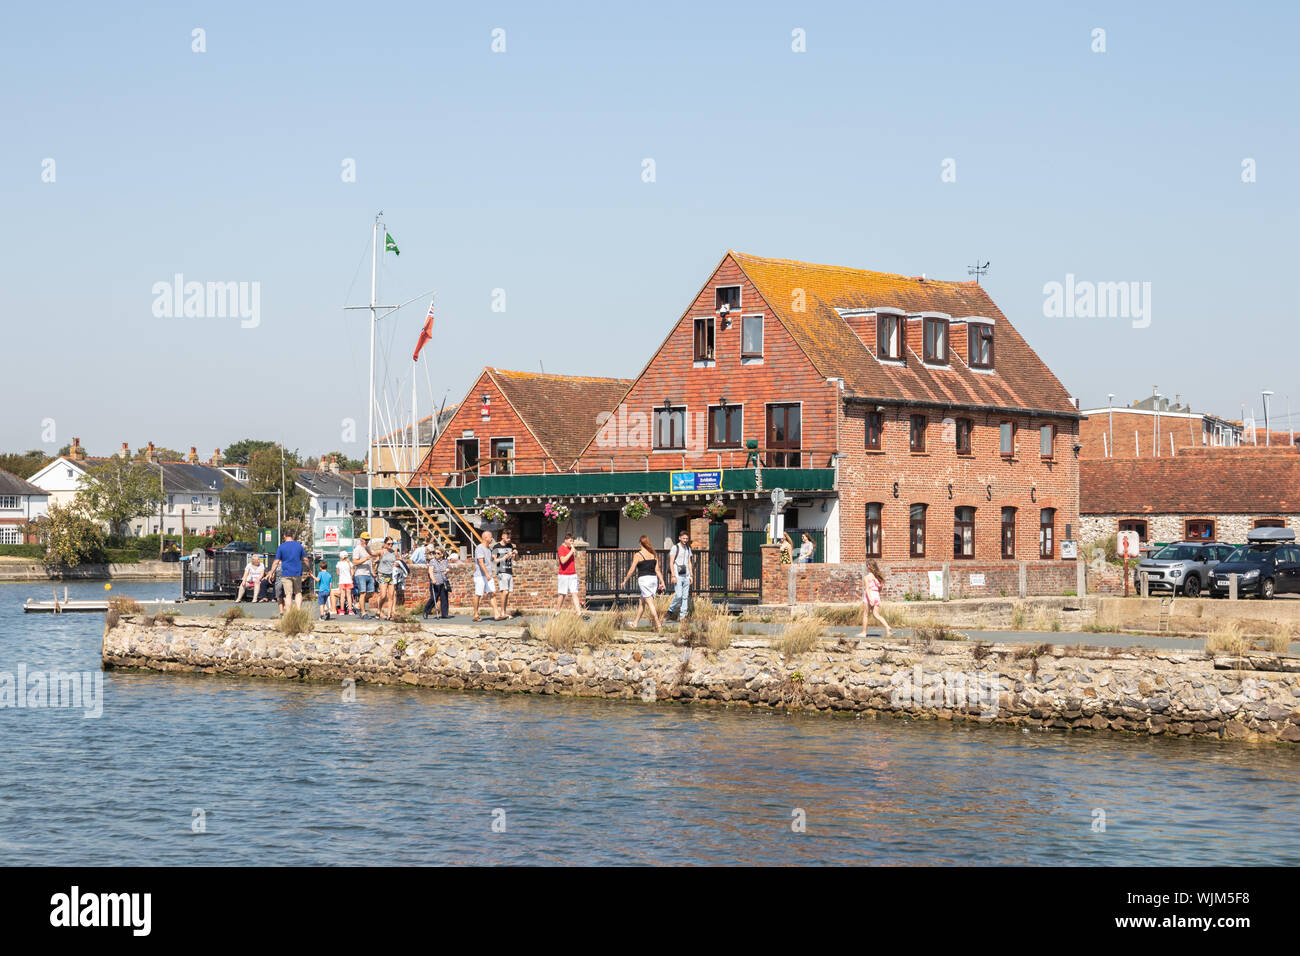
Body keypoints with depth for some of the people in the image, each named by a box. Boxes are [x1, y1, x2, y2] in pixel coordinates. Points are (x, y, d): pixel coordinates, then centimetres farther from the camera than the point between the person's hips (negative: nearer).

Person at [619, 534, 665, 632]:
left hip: (644, 579, -6)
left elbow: (632, 570, -5)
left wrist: (624, 581, 5)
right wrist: (662, 582, 8)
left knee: (650, 603, -7)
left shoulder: (638, 555, -6)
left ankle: (658, 625, -15)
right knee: (642, 602, 18)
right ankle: (636, 623, 26)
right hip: (654, 579, 6)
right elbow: (657, 570, 7)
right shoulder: (654, 554, 9)